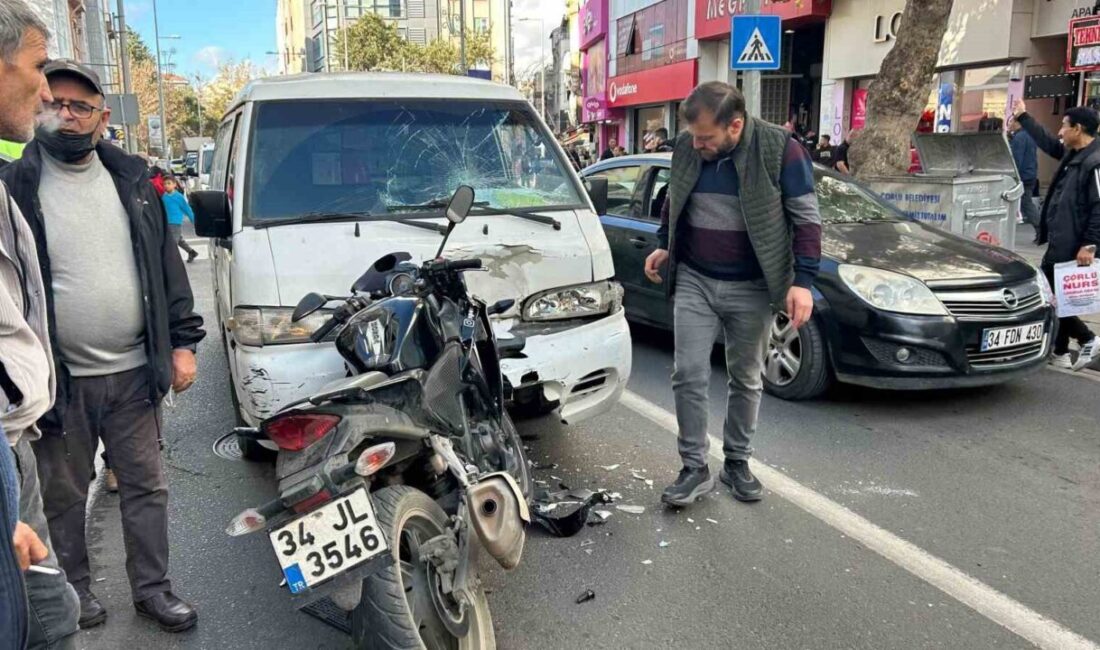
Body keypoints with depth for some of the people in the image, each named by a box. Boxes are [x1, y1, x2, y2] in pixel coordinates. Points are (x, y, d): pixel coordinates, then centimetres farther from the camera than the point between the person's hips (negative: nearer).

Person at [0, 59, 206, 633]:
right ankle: (75, 590, 33)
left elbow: (167, 265, 9)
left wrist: (183, 343, 4)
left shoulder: (130, 178, 7)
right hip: (60, 380, -2)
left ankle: (153, 588, 26)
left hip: (133, 372, 3)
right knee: (64, 496, 13)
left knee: (146, 487, 11)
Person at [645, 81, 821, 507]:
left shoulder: (780, 150, -12)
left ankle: (737, 463, 26)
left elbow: (807, 218, -9)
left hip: (751, 289, -2)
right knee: (688, 376, -3)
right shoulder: (687, 148, -1)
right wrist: (664, 245, 11)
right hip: (694, 282, 3)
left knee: (746, 379, 10)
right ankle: (695, 469, 9)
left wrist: (803, 280, -14)